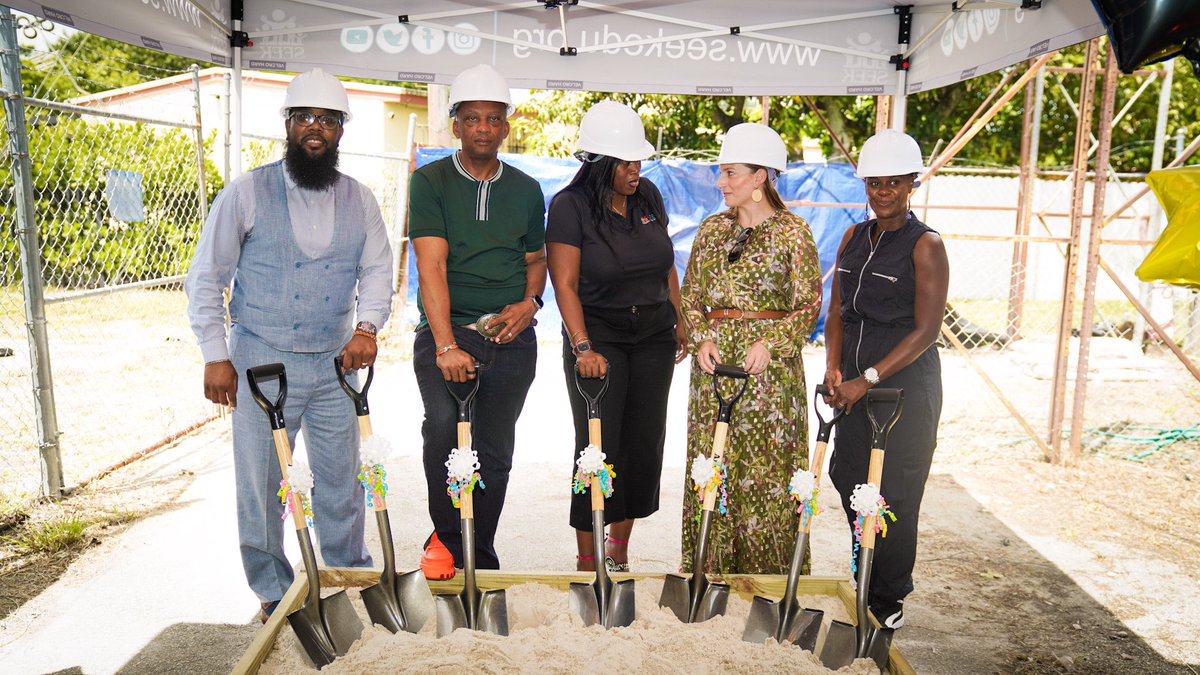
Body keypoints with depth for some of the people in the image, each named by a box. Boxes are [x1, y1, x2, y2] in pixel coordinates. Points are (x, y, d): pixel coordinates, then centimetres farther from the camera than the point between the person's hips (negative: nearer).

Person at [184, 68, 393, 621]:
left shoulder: (359, 200, 7)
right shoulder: (247, 193, -2)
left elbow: (378, 269, 4)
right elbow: (205, 278, 0)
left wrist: (367, 326, -16)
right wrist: (215, 357, -5)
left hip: (335, 363, 2)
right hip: (261, 363, -2)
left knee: (340, 481, 12)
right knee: (260, 483, 6)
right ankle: (273, 592, 25)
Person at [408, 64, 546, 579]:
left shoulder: (526, 190, 11)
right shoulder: (430, 182, 0)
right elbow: (431, 265, -11)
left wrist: (529, 301, -3)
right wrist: (446, 345, -22)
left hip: (512, 338, 3)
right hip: (446, 331, -3)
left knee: (495, 451, 7)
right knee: (445, 424, -27)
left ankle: (479, 561, 23)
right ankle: (446, 535, -3)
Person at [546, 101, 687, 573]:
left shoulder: (649, 196, 6)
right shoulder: (569, 206, -9)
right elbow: (565, 285, -15)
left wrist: (680, 322, 15)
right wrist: (582, 347, -24)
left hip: (654, 337, 5)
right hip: (599, 336, -5)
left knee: (645, 443, 6)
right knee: (599, 446, -6)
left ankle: (619, 553, 21)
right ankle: (587, 561, 8)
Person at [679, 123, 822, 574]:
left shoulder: (792, 232, -2)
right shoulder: (712, 229, 11)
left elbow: (808, 304, -3)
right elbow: (690, 297, 12)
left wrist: (771, 343, -16)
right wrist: (702, 339, -5)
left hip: (769, 367, -4)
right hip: (713, 361, 4)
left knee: (766, 469, 0)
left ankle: (766, 575, 14)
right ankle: (712, 569, 19)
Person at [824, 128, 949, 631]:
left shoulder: (925, 245, -9)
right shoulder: (854, 238, 9)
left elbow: (926, 330, -14)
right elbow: (837, 310, 9)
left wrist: (868, 379, -18)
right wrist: (834, 367, -5)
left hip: (905, 384, -6)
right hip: (855, 382, 6)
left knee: (893, 493, 2)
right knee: (848, 478, 12)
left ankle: (887, 600, 21)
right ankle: (867, 578, 34)